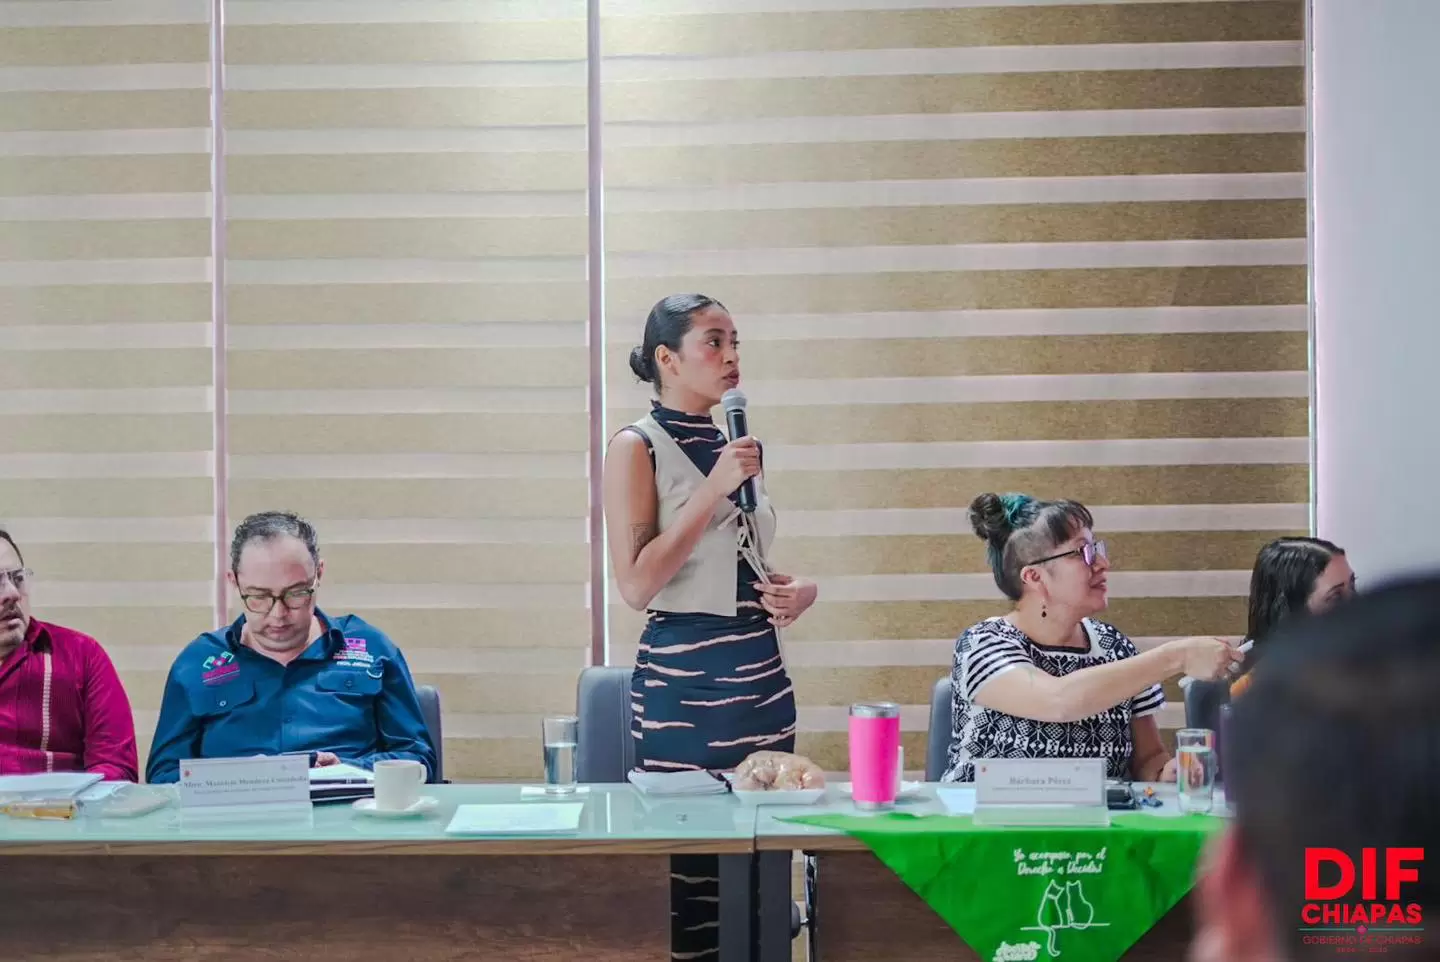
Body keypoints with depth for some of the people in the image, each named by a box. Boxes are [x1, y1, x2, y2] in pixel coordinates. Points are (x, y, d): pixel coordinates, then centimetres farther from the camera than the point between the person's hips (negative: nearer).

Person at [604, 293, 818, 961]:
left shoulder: (737, 445, 13)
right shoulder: (637, 448, -6)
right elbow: (636, 586, -15)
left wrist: (799, 589, 4)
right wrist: (711, 492, -17)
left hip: (761, 673, 6)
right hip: (683, 679, -6)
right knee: (691, 869, -4)